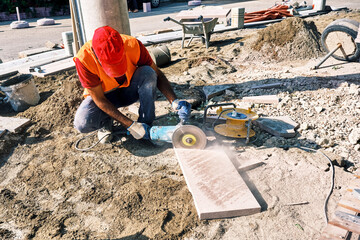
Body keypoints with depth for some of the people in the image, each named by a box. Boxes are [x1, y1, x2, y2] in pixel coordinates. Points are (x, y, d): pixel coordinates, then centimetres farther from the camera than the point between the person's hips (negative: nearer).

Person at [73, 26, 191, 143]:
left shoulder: (133, 45, -28)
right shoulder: (83, 59, -32)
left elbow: (157, 75, -18)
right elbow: (99, 100, -26)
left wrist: (174, 101, -35)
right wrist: (130, 125, -31)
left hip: (129, 90, 2)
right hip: (104, 96, -1)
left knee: (147, 73, -31)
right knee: (82, 124, -32)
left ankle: (146, 123, -17)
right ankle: (106, 121, 4)